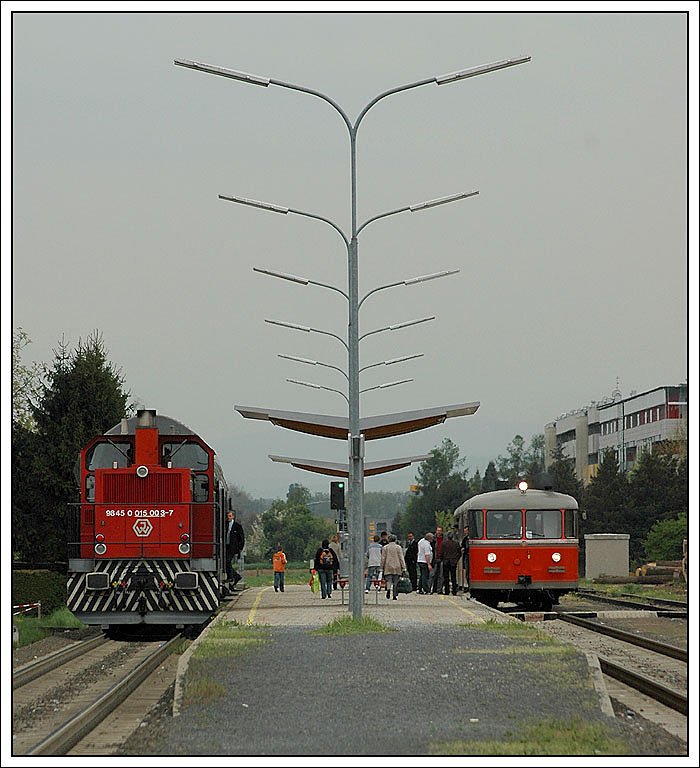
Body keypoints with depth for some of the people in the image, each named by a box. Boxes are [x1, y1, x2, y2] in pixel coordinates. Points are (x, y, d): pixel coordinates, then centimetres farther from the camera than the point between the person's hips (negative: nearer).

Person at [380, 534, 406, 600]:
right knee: (395, 582, 7)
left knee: (388, 580, -2)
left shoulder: (385, 548, 1)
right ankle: (395, 595, 7)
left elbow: (383, 558, 3)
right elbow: (401, 558, -2)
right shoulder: (398, 547, -1)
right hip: (397, 567, 0)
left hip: (388, 568, 0)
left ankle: (388, 588, -32)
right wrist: (403, 568, 1)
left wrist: (382, 568, 10)